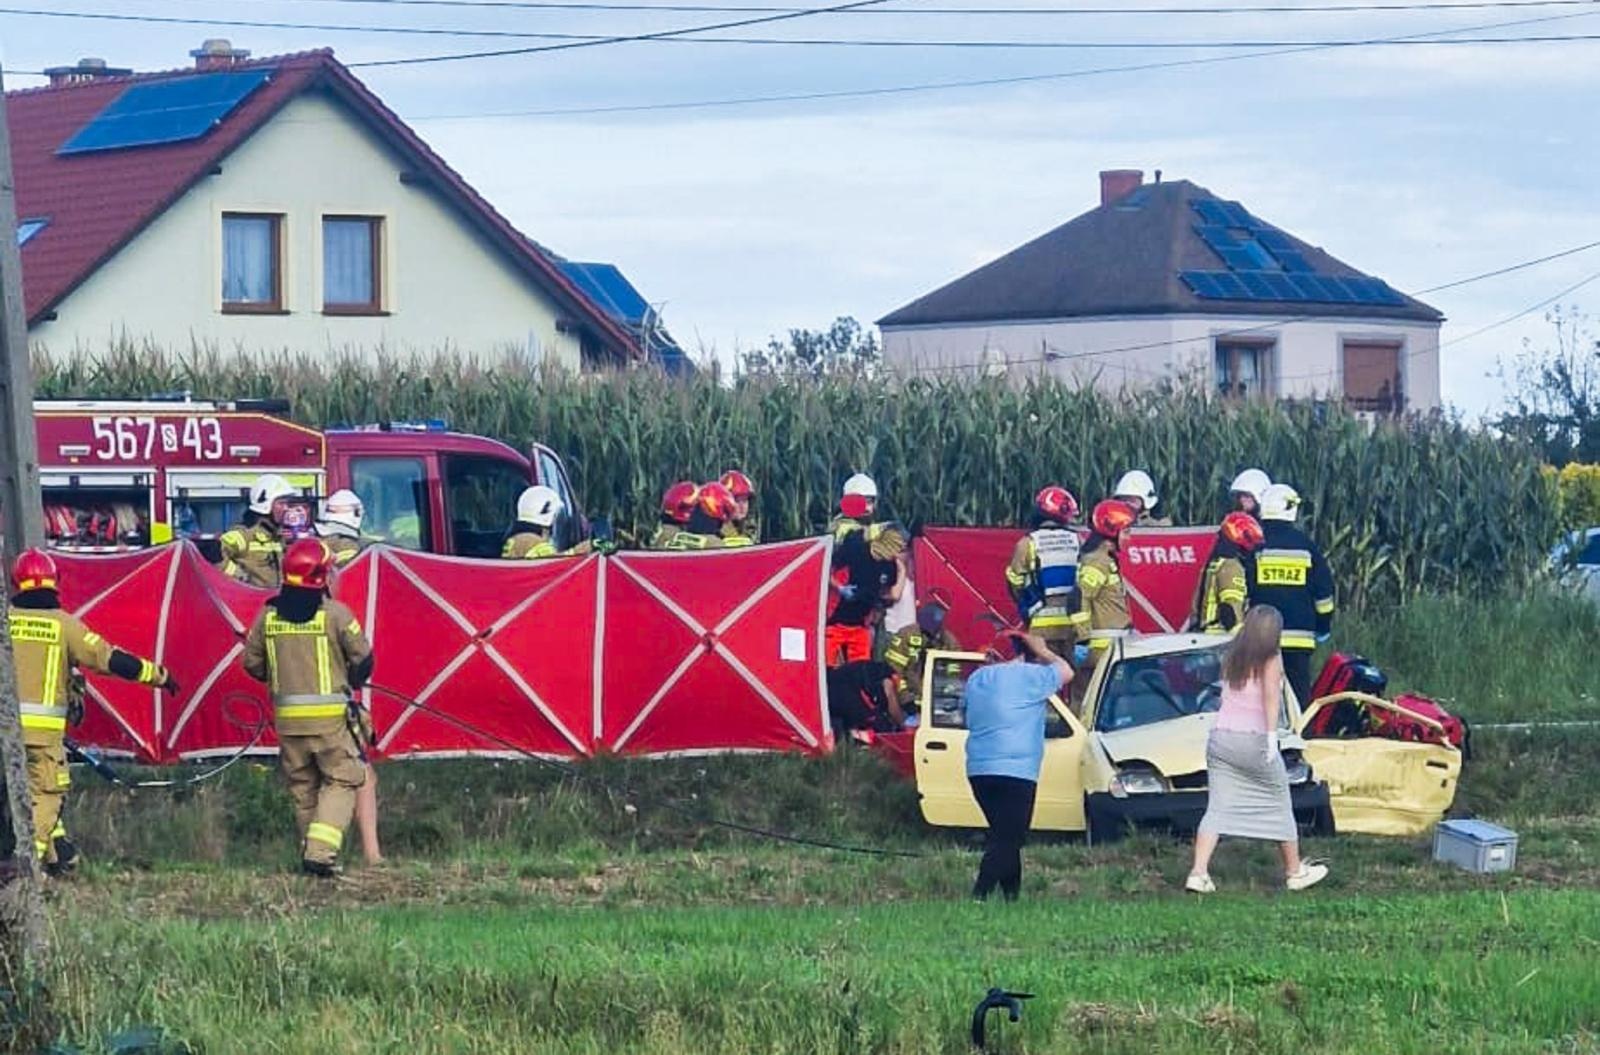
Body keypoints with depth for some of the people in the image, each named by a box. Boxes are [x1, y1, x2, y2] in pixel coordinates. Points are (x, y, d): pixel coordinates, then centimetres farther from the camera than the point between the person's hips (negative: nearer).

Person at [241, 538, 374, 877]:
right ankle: (322, 850, -12)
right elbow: (363, 658, -3)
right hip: (330, 715, -4)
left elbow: (252, 663, 10)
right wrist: (350, 682, 18)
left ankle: (311, 850, 18)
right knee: (341, 780, 3)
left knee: (303, 786, 15)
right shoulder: (334, 613, -9)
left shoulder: (268, 615, 2)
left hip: (287, 718, 4)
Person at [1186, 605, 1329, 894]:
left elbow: (1227, 692, 7)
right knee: (1280, 807, 12)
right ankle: (1295, 872, 21)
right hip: (1253, 738, -4)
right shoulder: (1270, 658, -3)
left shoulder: (1231, 657, 12)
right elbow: (1271, 694, -15)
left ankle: (1198, 873, -12)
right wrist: (1272, 735, -20)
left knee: (1218, 808, 2)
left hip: (1220, 737, 4)